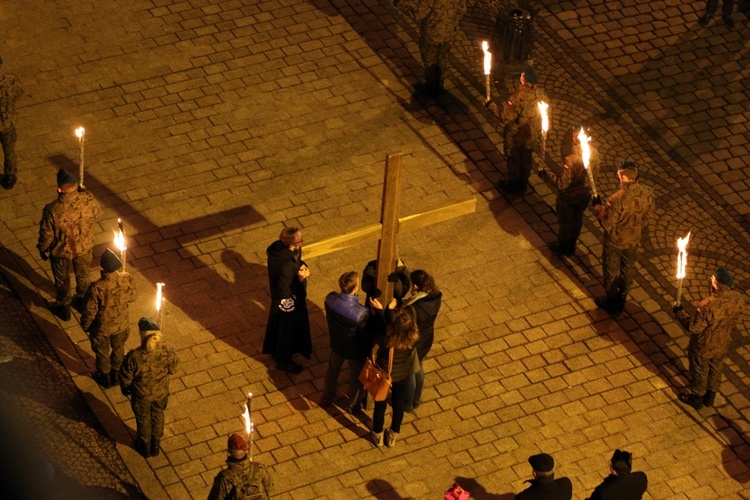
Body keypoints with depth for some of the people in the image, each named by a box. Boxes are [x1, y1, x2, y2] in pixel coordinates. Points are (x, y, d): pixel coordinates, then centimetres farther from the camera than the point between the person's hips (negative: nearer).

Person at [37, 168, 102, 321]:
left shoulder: (52, 210, -36)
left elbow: (46, 235, -20)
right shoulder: (88, 200, -28)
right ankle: (83, 301, 55)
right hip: (84, 247, 3)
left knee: (62, 280, 25)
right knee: (83, 275, 31)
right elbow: (96, 214, -4)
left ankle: (63, 308, 48)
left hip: (61, 251, -3)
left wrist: (42, 249, 1)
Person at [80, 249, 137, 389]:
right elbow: (132, 297, -6)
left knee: (102, 353, 25)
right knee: (118, 349, 30)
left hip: (101, 328, -3)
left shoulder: (96, 288, -37)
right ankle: (116, 376, 52)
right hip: (120, 324, 3)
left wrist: (85, 325, -2)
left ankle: (105, 378, 48)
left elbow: (89, 311, -21)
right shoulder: (126, 279, -27)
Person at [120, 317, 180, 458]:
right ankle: (155, 445, 52)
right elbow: (173, 368, -9)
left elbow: (125, 378, -19)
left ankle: (145, 447, 50)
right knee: (157, 416, 30)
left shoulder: (134, 357, -36)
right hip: (161, 392, 2)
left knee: (143, 419, 26)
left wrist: (125, 389, 3)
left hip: (141, 395, -2)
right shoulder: (167, 351, -30)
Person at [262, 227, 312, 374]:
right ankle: (283, 361, 40)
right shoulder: (286, 265, -42)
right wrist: (300, 279, -30)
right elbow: (284, 292, -33)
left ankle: (275, 351, 56)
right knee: (287, 330, 17)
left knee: (278, 326, 31)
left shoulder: (277, 248, -16)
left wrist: (301, 266, -17)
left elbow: (296, 262, 2)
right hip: (288, 303, -8)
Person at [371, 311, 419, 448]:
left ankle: (378, 435, 47)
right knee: (398, 405, 28)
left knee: (380, 405, 25)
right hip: (402, 376, 2)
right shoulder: (412, 340, -32)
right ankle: (393, 435, 49)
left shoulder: (384, 340, -41)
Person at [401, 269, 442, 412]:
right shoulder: (435, 298, -20)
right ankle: (416, 399, 54)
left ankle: (407, 404, 45)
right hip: (426, 341, 6)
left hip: (411, 345, -6)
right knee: (418, 369, 31)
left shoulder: (412, 309, -41)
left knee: (408, 374, 21)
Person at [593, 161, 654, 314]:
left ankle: (611, 302, 41)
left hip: (615, 241, -5)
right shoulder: (647, 193, -20)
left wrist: (597, 207, -10)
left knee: (611, 272, 20)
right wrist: (637, 231, 13)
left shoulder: (617, 200, -38)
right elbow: (648, 217, -4)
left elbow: (607, 224, -25)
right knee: (628, 269, 28)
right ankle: (622, 299, 48)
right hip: (634, 241, 5)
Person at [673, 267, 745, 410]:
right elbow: (735, 321, -3)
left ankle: (696, 397, 46)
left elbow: (694, 327, -27)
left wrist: (679, 313, -12)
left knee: (699, 371, 22)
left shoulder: (707, 305, -41)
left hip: (703, 346, -5)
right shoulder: (738, 299, -22)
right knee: (715, 368, 30)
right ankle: (710, 396, 52)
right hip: (722, 344, 5)